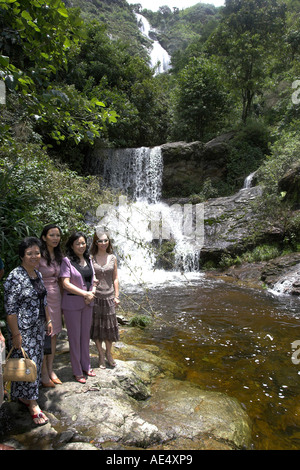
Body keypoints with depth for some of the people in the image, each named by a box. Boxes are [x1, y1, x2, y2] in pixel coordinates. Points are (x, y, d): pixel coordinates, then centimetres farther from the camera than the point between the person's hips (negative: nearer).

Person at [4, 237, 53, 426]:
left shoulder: (37, 273, 6)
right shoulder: (15, 277, -19)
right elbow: (10, 309, -19)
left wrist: (48, 320, 15)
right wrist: (15, 334, -18)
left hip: (38, 327, 8)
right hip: (22, 329, -8)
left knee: (36, 362, 16)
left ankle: (23, 395, 36)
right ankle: (34, 407, 14)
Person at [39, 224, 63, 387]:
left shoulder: (58, 256, 9)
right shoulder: (39, 256, -14)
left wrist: (61, 300, 14)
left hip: (56, 298, 7)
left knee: (53, 335, 14)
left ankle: (50, 369, 30)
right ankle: (44, 374, 20)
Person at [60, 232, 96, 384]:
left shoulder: (88, 260, 8)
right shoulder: (67, 261, -11)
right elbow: (66, 284, -17)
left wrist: (92, 293, -5)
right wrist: (85, 293, -17)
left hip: (88, 303, 6)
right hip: (72, 304, -6)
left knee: (86, 335, 15)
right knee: (75, 337, 5)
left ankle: (86, 366, 31)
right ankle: (77, 371, 19)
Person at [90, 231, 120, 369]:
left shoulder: (112, 258, 4)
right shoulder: (91, 259, -4)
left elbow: (115, 279, 7)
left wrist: (116, 296, 4)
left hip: (109, 296, 2)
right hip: (95, 296, -2)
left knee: (110, 326, 7)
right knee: (97, 326, 8)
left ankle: (108, 352, 31)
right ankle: (101, 355, 26)